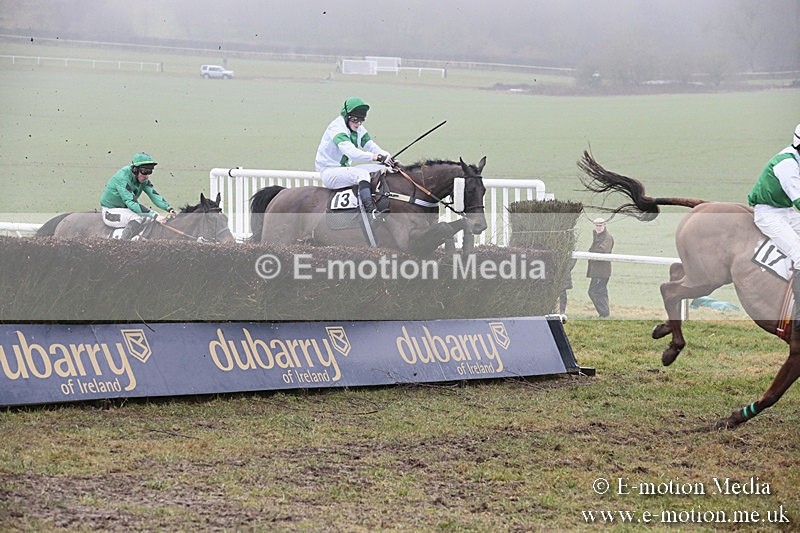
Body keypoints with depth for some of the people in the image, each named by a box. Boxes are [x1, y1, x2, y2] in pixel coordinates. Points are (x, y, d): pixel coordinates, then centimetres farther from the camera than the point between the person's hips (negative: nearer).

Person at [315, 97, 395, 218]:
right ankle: (371, 210, -48)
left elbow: (371, 147, -1)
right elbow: (351, 152, -36)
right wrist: (377, 157, -47)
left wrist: (388, 157, -22)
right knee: (362, 173, -35)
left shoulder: (359, 129, 8)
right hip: (329, 172, -9)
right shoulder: (337, 128, -21)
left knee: (383, 169, -3)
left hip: (345, 169, 9)